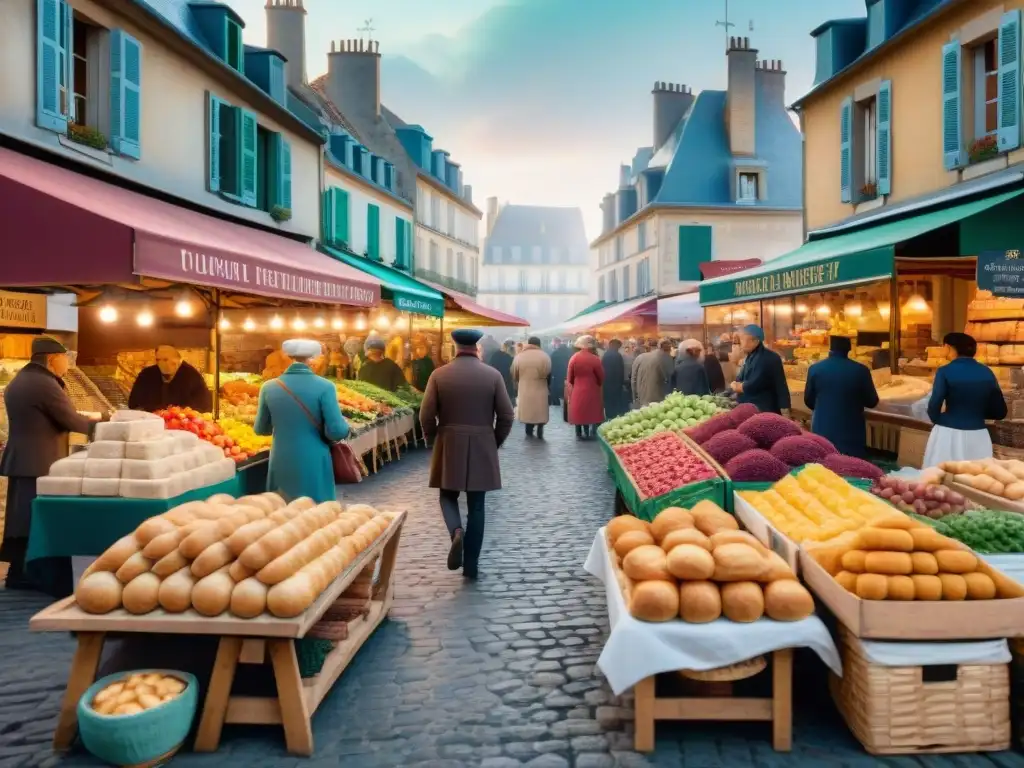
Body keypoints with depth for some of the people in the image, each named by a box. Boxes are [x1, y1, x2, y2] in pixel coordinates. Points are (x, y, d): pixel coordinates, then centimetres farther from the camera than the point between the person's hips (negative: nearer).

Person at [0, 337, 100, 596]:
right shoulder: (45, 383, -16)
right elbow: (70, 420, -13)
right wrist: (99, 424, 2)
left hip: (21, 460, 10)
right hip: (40, 465, -9)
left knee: (25, 518, 15)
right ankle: (58, 583, -3)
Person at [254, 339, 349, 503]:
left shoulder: (269, 387, -1)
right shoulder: (324, 387, -12)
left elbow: (260, 429, 11)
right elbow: (337, 431, -15)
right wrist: (344, 424, 7)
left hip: (282, 465, 3)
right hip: (314, 466, -3)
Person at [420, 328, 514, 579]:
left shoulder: (439, 375, -4)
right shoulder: (493, 375, -3)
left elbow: (426, 415, -5)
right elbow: (506, 416, -3)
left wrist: (434, 439, 13)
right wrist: (495, 442, 12)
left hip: (449, 448, 0)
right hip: (482, 449, 1)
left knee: (448, 496, 16)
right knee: (476, 506, 8)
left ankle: (456, 531, -14)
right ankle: (471, 565, 11)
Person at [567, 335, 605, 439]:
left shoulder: (573, 358, -4)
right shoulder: (595, 359, -13)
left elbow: (569, 378, 2)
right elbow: (601, 378, -5)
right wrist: (596, 384, 15)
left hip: (577, 391, 3)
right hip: (591, 391, -3)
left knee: (578, 412, 10)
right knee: (590, 412, 7)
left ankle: (579, 434, 15)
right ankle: (587, 434, 10)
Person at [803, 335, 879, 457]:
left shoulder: (815, 369, -7)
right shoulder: (861, 370, -10)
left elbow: (809, 401, 5)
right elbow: (872, 402, 1)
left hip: (823, 433, 1)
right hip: (851, 434, -1)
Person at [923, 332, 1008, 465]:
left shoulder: (945, 371, -9)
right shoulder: (987, 373, 5)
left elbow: (934, 406, -15)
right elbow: (1000, 412, 6)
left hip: (948, 435, -4)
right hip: (978, 437, 4)